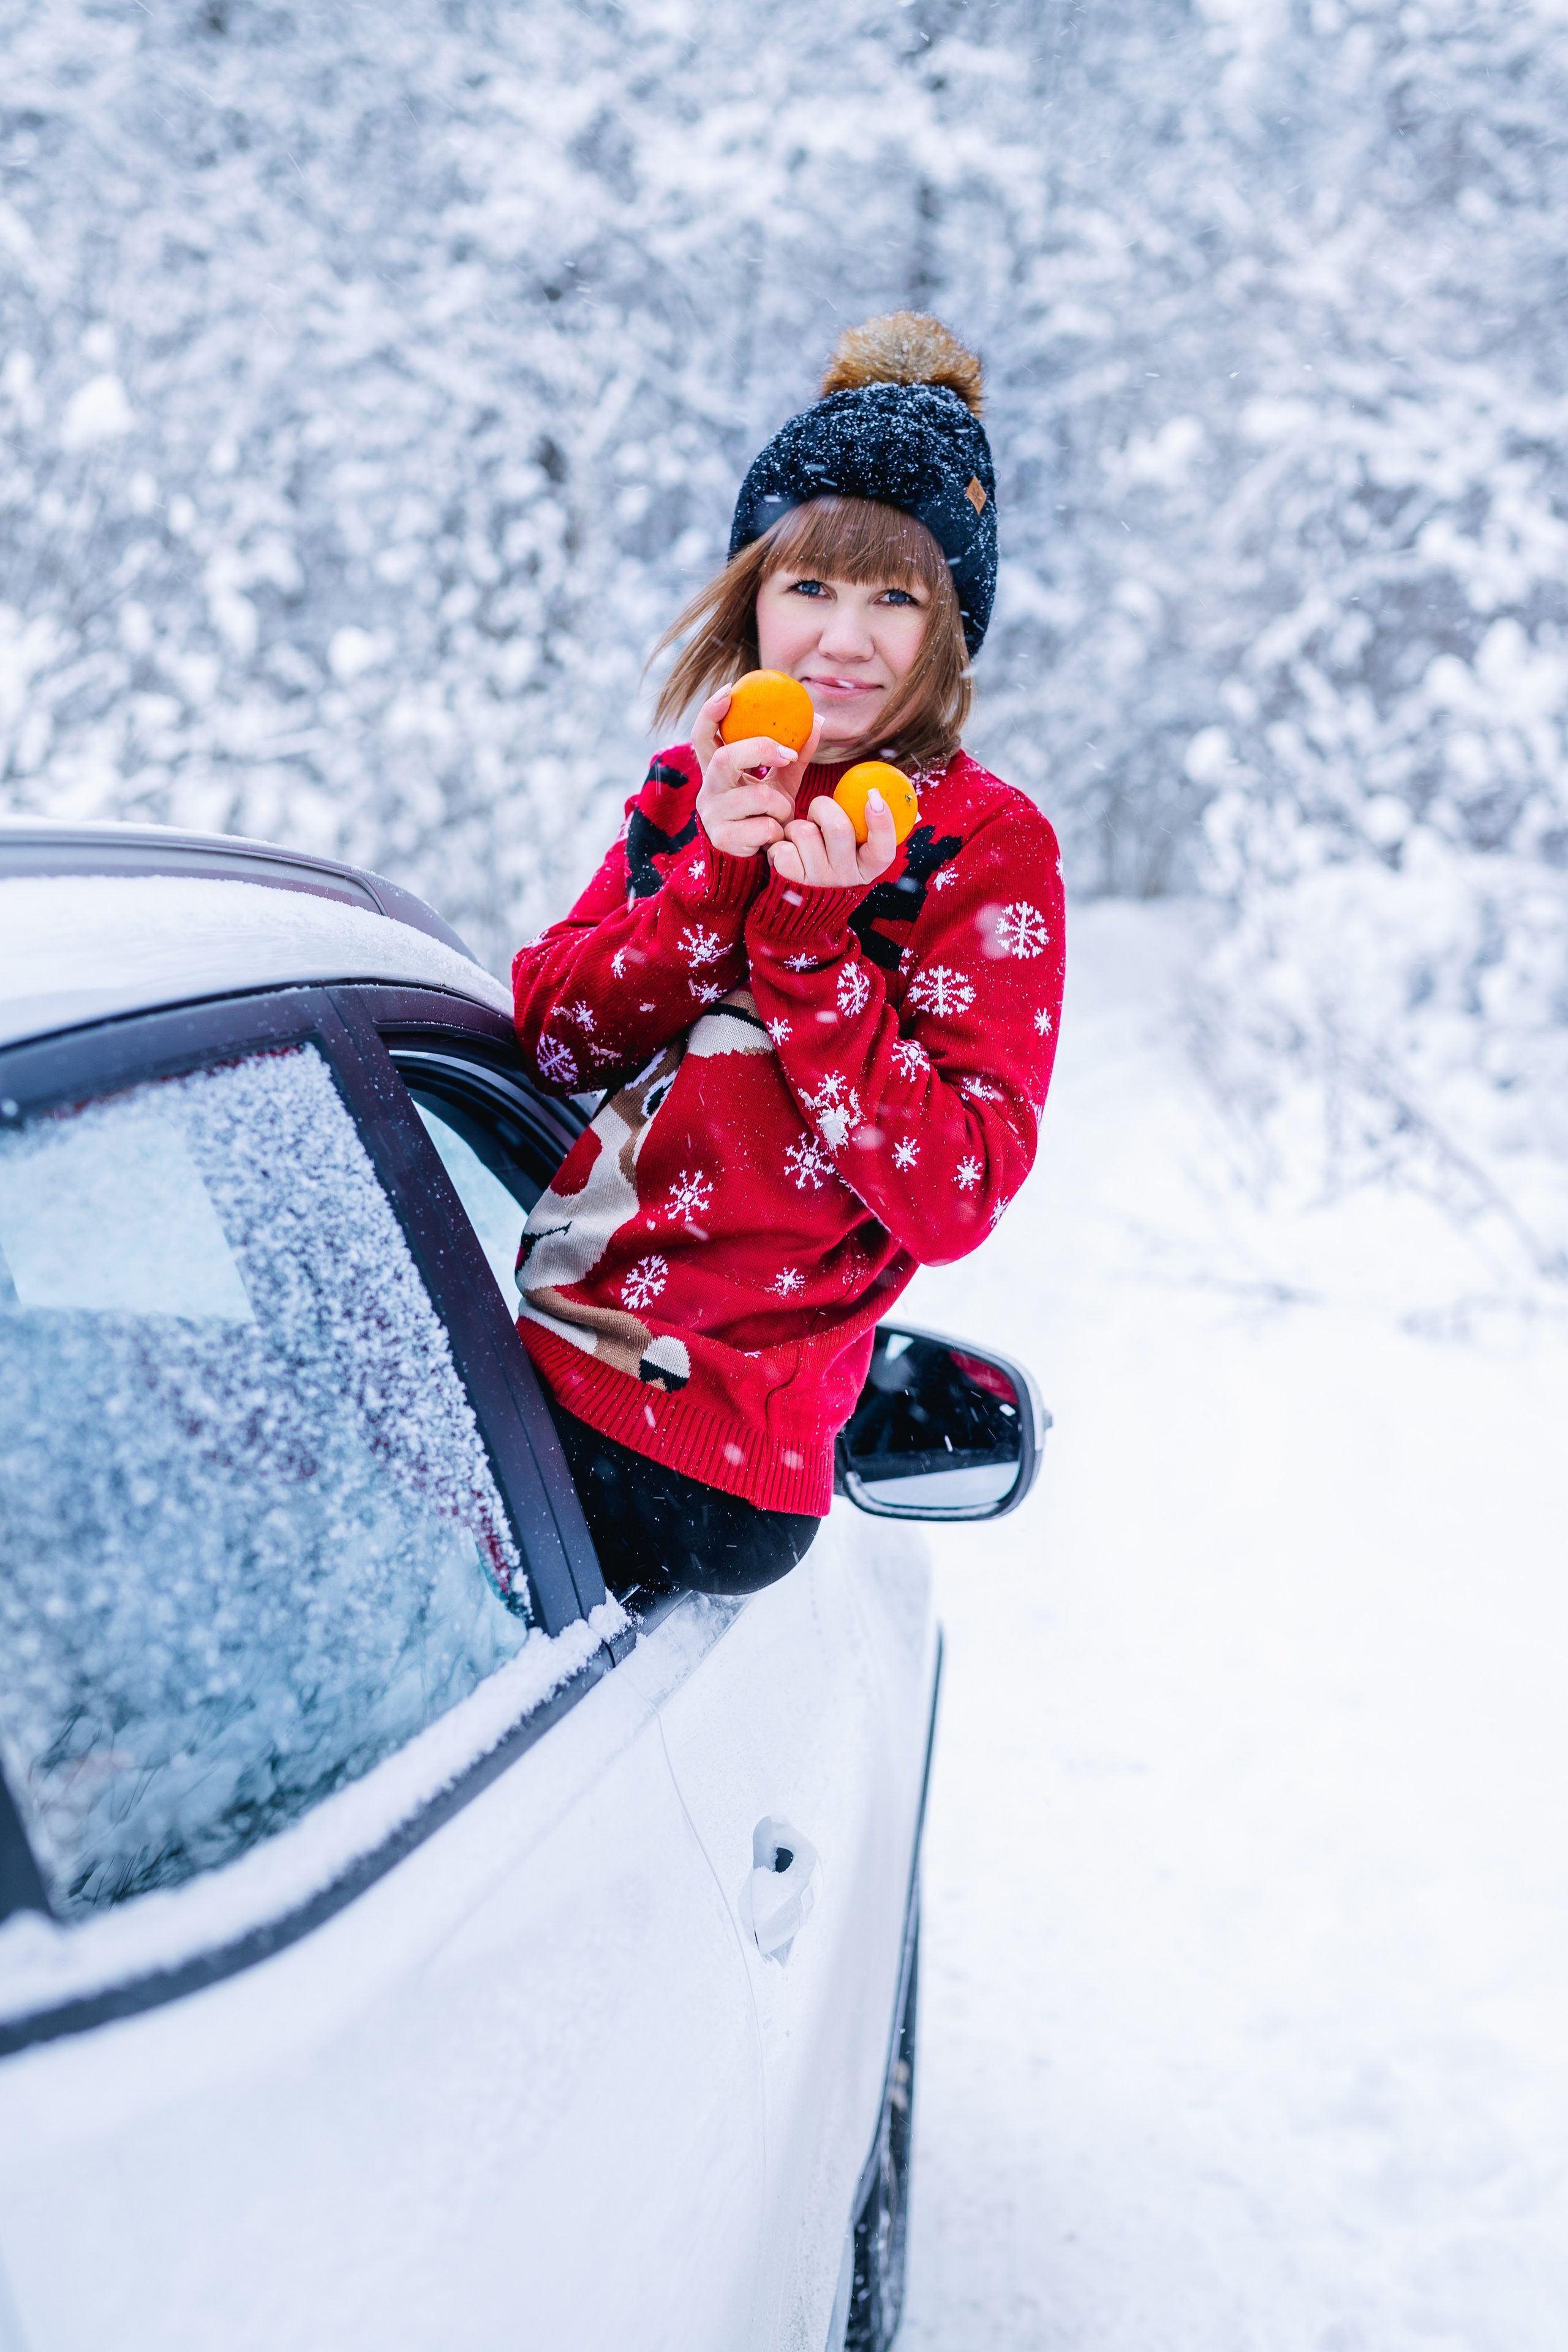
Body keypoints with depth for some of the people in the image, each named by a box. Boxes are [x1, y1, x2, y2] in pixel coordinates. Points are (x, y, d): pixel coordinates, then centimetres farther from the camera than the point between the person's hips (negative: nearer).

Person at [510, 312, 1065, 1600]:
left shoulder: (984, 842, -6)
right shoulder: (693, 790, 12)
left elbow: (953, 1199, -14)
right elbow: (542, 1038, 0)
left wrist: (809, 934, -19)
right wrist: (717, 871, -13)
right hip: (535, 1342, 6)